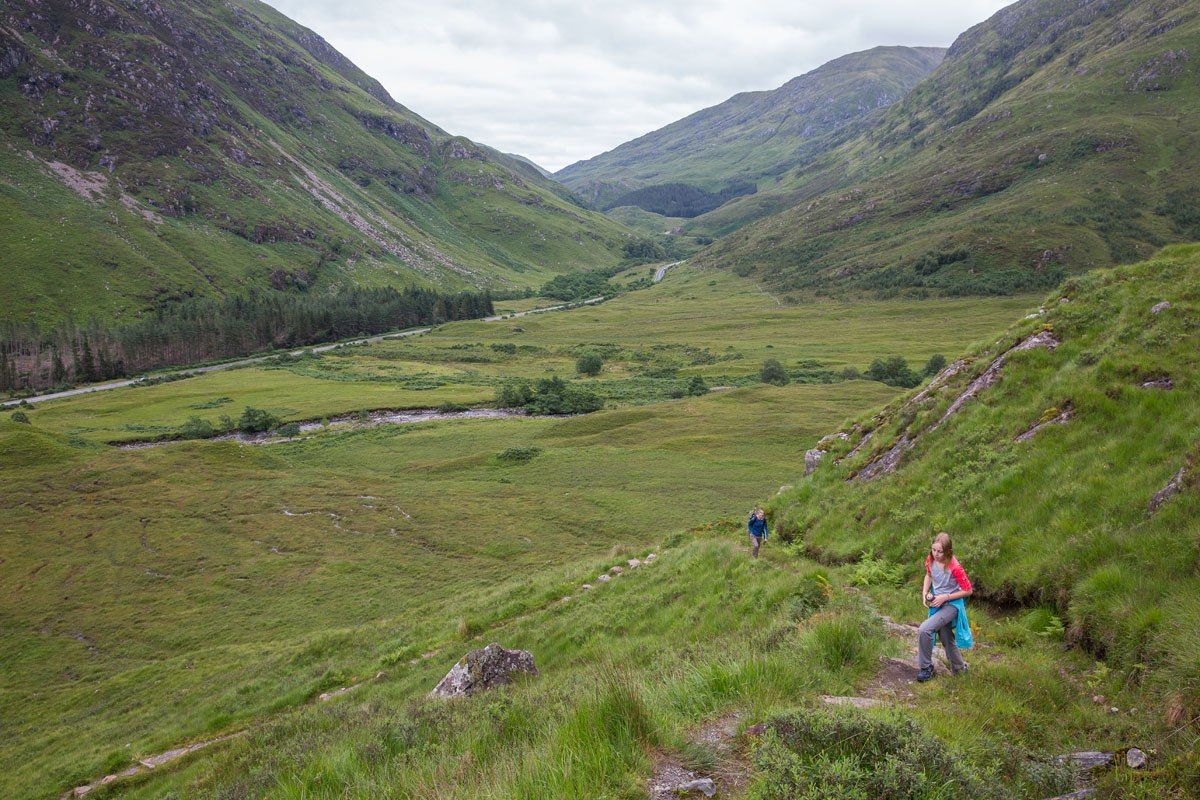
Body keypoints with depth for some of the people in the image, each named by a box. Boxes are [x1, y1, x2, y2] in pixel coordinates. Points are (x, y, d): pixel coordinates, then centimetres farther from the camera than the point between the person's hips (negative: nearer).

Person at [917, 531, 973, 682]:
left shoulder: (955, 567, -26)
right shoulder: (930, 560, -9)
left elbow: (968, 590, -17)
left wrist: (945, 597, -20)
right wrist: (924, 593, -1)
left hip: (951, 604, -7)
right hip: (936, 603, 7)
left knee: (924, 630, -23)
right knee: (946, 639, 20)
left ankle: (926, 667, -4)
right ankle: (959, 669, 43)